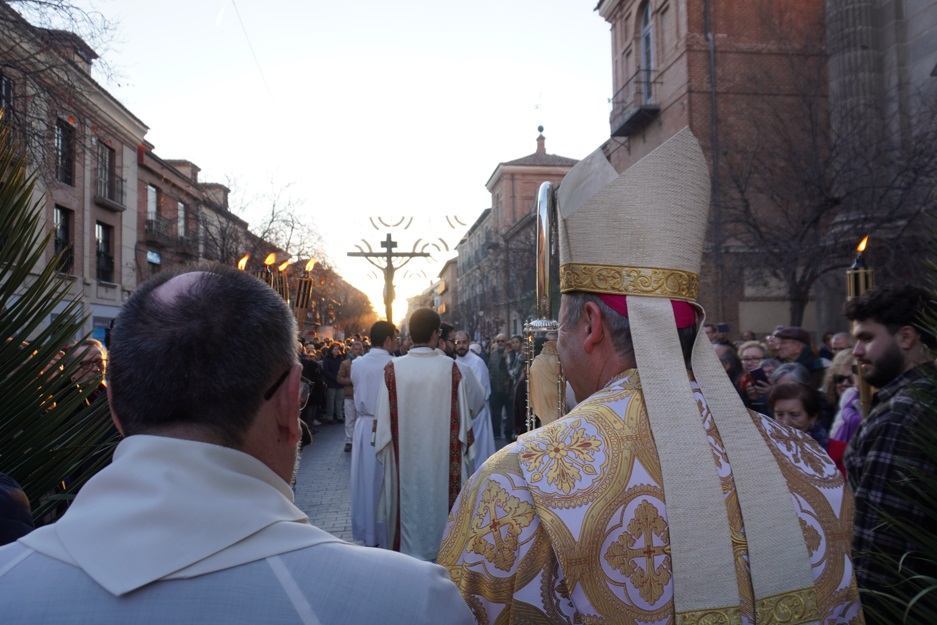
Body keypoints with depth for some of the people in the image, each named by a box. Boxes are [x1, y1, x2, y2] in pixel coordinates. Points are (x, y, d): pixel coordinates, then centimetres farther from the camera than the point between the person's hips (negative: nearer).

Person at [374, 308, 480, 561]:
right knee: (441, 499, 13)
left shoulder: (393, 368, -10)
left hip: (405, 454, 0)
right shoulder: (449, 367, -9)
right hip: (442, 454, 0)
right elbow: (464, 413, -4)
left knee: (409, 501, 11)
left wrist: (383, 447, 9)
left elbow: (383, 417, -5)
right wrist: (465, 446, 10)